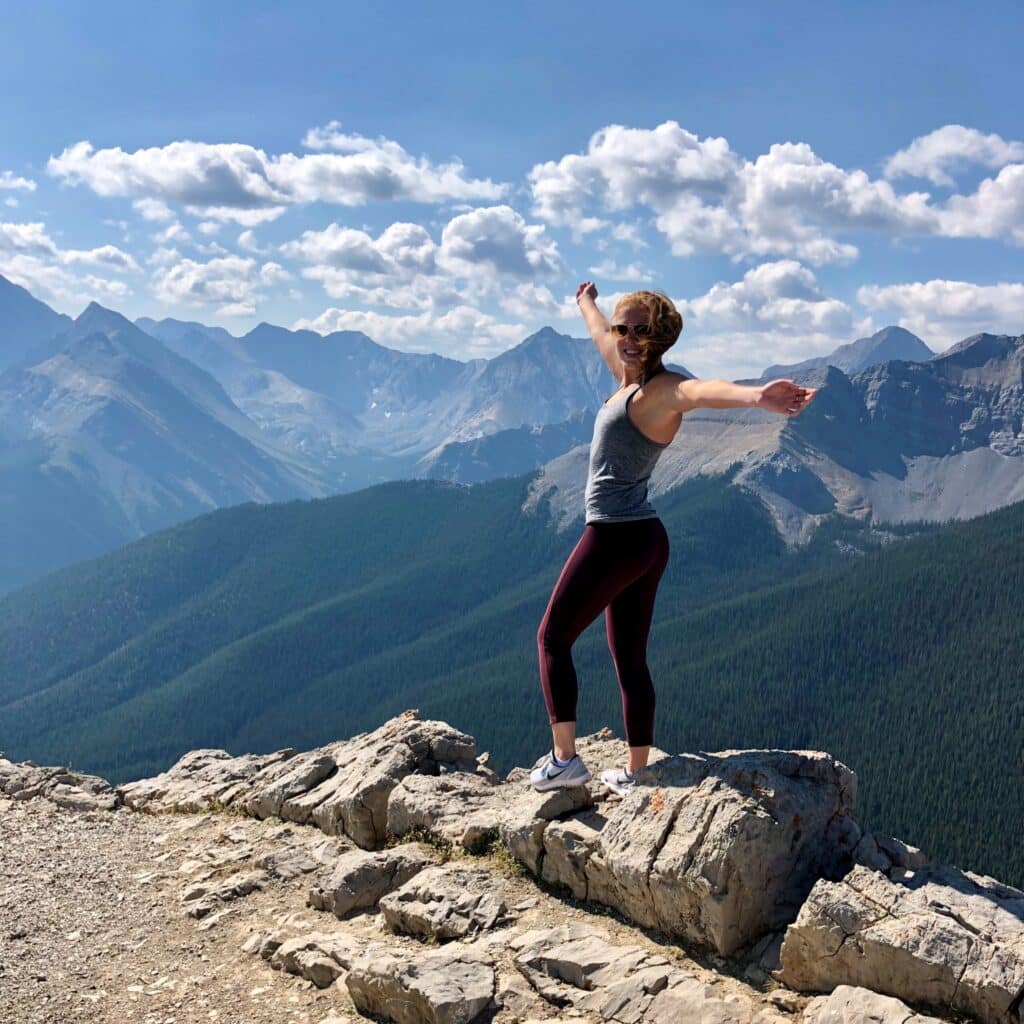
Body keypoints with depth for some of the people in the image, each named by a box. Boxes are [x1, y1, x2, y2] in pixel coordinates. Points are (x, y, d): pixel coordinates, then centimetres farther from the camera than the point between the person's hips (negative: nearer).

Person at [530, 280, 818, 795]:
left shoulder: (663, 389, -15)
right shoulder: (629, 377, 10)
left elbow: (702, 390, -39)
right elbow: (601, 335, 32)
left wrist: (756, 396, -60)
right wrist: (587, 304, 53)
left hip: (614, 536, -9)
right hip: (643, 540, 9)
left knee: (553, 638, 4)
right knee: (631, 661, 12)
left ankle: (564, 758, 5)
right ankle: (634, 773, 19)